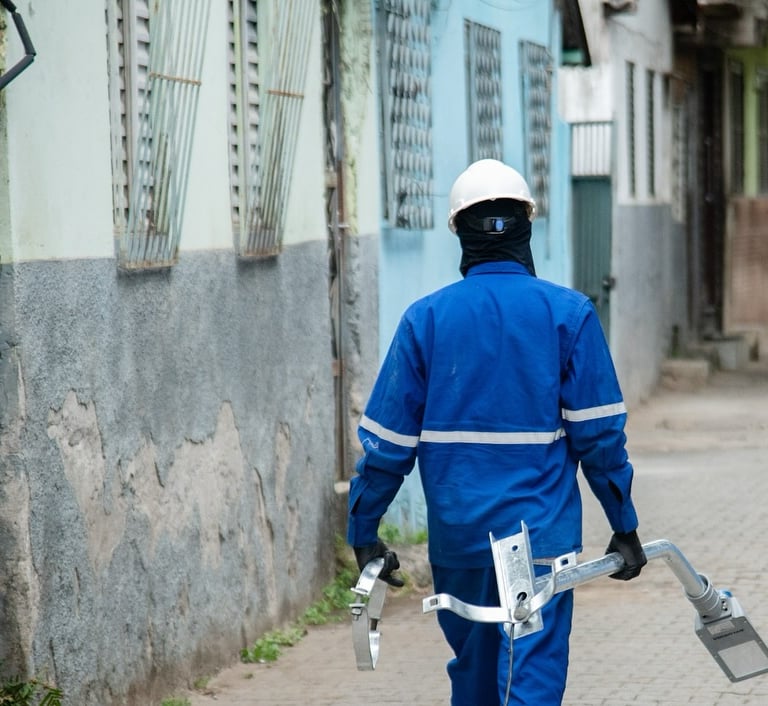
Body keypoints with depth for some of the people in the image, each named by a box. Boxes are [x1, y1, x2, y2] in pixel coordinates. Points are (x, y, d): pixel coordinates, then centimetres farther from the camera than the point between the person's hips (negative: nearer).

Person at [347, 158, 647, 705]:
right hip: (541, 534, -2)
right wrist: (624, 527, 4)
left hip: (456, 536, 3)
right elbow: (599, 434, -5)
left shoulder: (425, 318, -1)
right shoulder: (569, 314, -5)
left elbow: (388, 439, 0)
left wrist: (363, 531, 9)